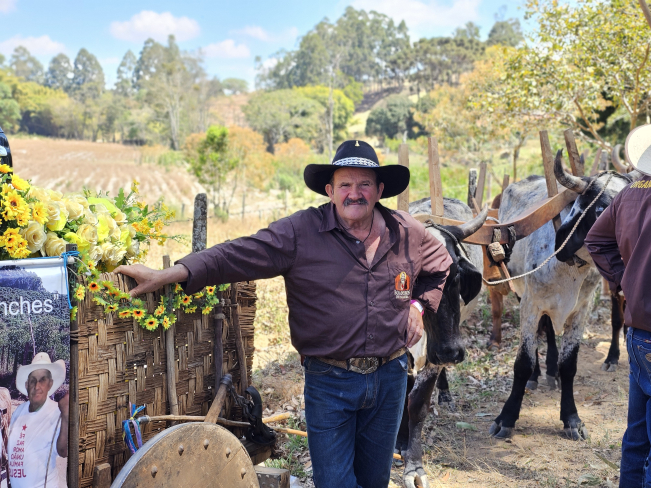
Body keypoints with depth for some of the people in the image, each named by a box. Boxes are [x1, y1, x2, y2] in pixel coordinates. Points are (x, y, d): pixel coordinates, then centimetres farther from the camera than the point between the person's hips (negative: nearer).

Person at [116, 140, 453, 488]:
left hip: (390, 377, 4)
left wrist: (419, 303, 6)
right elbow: (237, 255, -19)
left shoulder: (407, 233, 0)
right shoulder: (301, 232, -12)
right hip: (328, 380, -3)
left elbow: (440, 266, 21)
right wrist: (166, 275, -28)